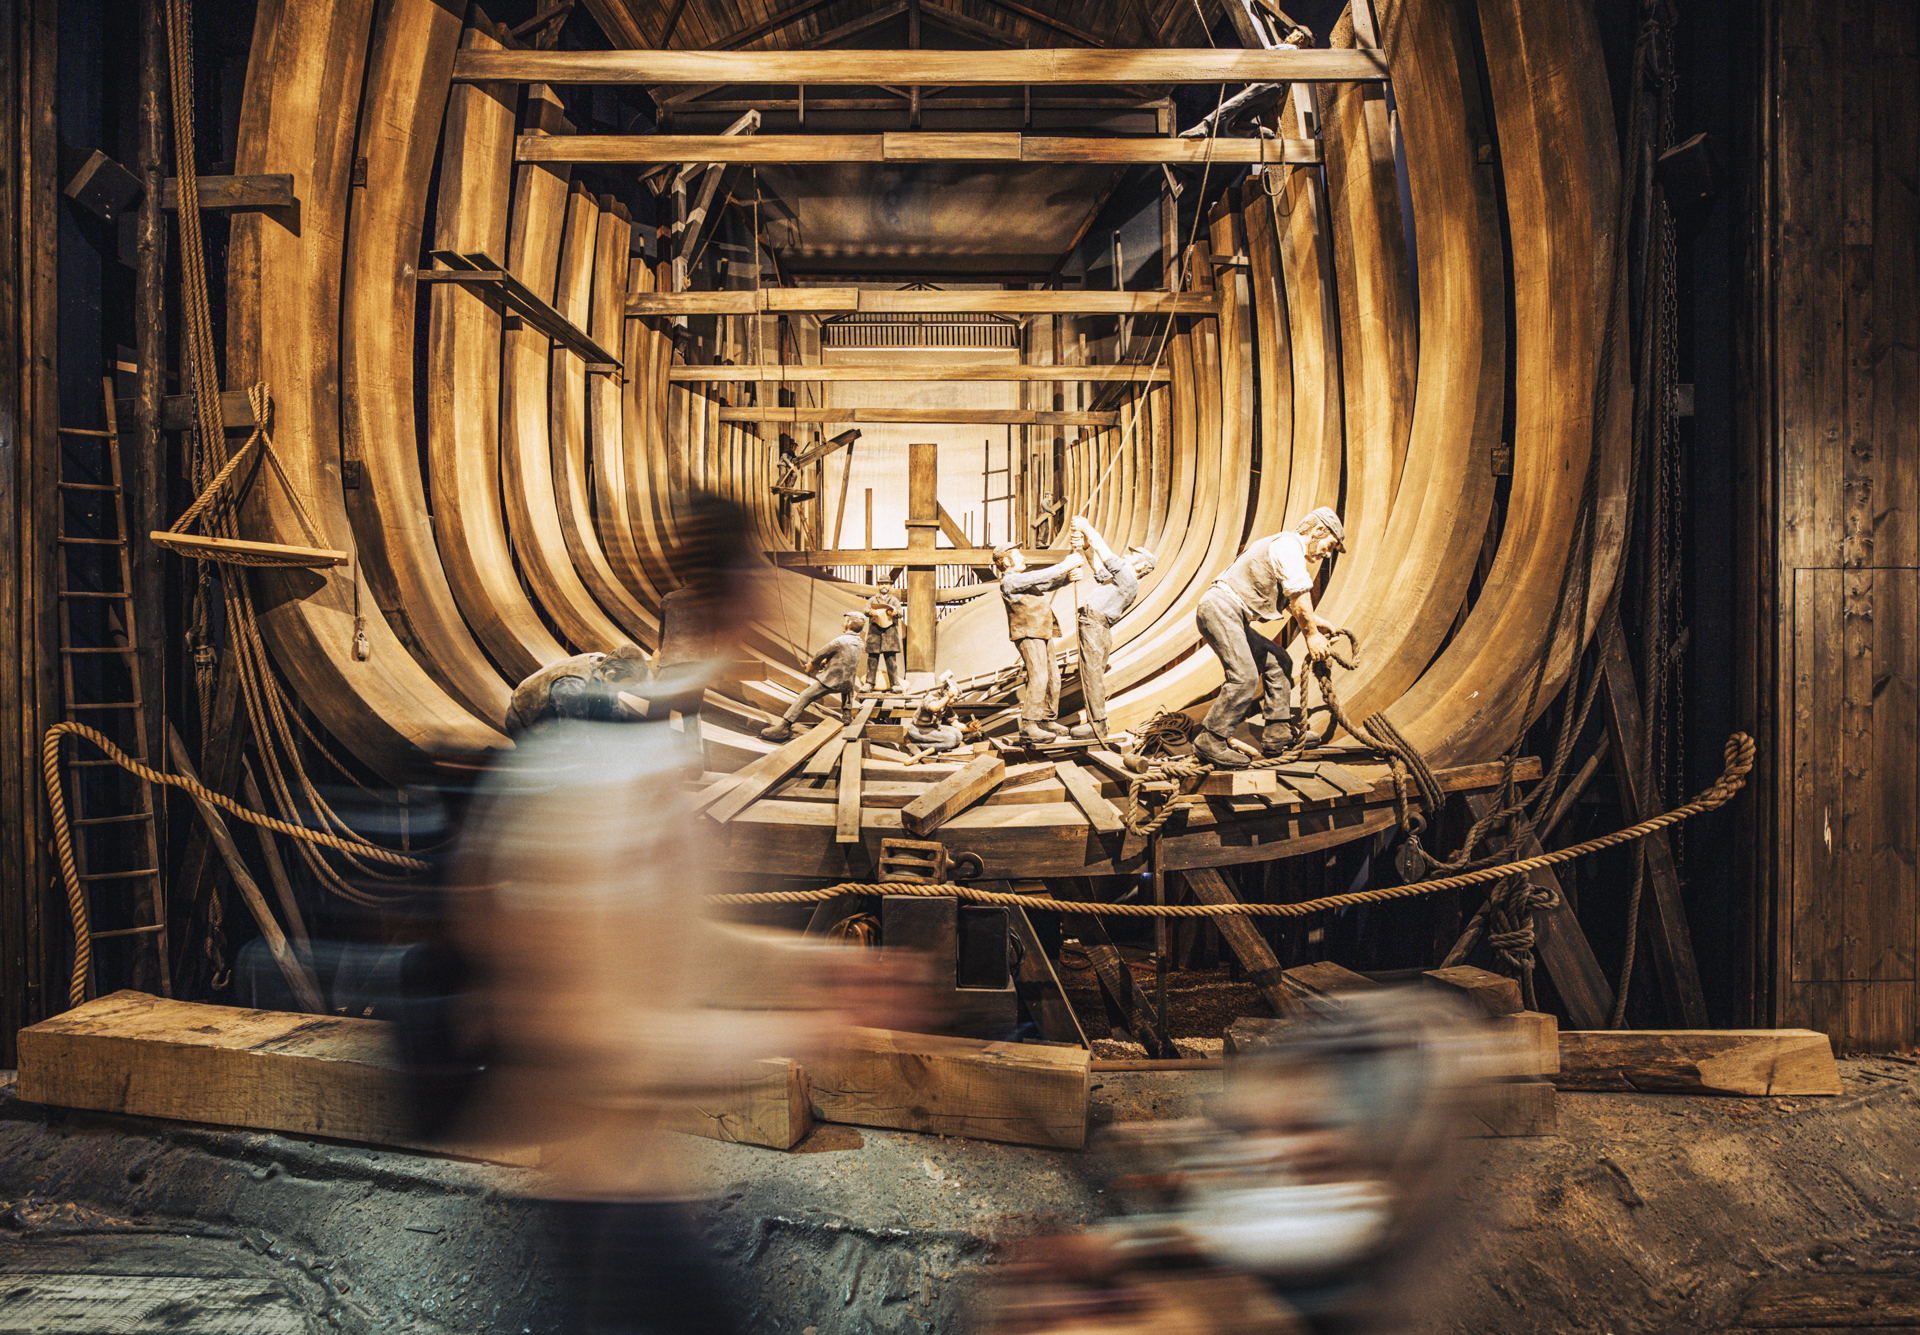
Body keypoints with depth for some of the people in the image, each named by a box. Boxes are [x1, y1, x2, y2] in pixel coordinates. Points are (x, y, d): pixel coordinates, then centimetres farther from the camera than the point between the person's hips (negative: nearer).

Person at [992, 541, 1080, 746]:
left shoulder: (1024, 577, 22)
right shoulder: (1009, 581, -8)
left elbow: (1048, 583, 15)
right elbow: (1039, 578, -17)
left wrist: (1067, 576, -5)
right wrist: (1063, 567, -13)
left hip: (1043, 633, 10)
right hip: (1027, 634, -10)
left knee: (1053, 677, 9)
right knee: (1038, 677, -19)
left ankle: (1049, 721, 18)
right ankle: (1028, 726, -20)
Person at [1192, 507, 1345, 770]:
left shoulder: (1288, 549, 24)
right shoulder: (1289, 545, -10)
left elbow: (1290, 600, 37)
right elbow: (1300, 600, -13)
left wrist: (1317, 621, 30)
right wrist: (1312, 634, -3)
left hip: (1232, 618, 11)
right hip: (1220, 607, -11)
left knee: (1278, 662, 12)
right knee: (1244, 676, -21)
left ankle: (1278, 733, 12)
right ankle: (1210, 741, -17)